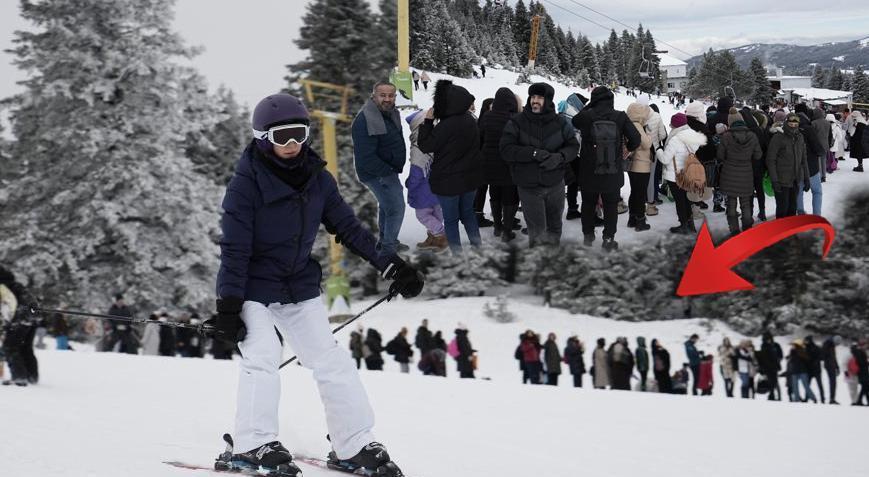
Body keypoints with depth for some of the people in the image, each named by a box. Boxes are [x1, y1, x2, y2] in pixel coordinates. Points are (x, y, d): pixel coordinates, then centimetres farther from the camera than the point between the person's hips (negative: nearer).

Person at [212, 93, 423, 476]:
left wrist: (390, 265, 0)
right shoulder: (247, 181, -17)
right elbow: (234, 247, -17)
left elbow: (347, 227, 7)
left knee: (331, 360, 2)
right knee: (262, 359, -19)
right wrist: (228, 305, -20)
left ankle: (354, 445, 7)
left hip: (300, 287, 5)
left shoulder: (317, 179, -1)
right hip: (253, 287, -5)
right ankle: (255, 445, -13)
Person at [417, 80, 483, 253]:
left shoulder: (446, 126, -27)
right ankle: (478, 245, 29)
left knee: (450, 219, 7)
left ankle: (456, 252, 11)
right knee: (467, 212, 24)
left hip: (448, 181, -7)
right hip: (470, 178, 7)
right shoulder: (470, 120, -1)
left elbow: (425, 146, -17)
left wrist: (428, 121, -11)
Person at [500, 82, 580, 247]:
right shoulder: (516, 122, -8)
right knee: (537, 233, -4)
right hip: (529, 188, -3)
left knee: (554, 227, 20)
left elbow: (573, 146, 1)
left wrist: (559, 157, -22)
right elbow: (506, 150, -14)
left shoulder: (560, 123, -1)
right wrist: (534, 153, -27)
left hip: (555, 184, 3)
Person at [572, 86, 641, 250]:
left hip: (589, 173, 1)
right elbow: (635, 139, -10)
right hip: (613, 174, 0)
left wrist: (589, 106, 11)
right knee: (611, 206, 12)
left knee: (588, 203, 19)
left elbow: (575, 121, 11)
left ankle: (587, 235, 29)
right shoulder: (620, 117, -11)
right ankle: (608, 238, 10)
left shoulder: (587, 116, -12)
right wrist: (628, 148, 10)